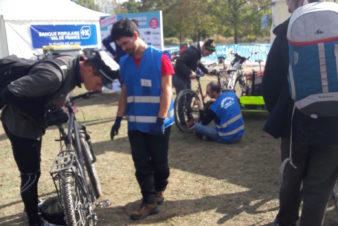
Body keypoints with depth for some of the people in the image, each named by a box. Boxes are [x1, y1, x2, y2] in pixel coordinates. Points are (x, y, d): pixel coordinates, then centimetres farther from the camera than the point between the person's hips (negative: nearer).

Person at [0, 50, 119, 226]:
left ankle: (32, 205, 45)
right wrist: (43, 116, -35)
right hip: (20, 125, -9)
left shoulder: (73, 68, -8)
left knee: (33, 171, 24)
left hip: (33, 123, 9)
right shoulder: (55, 74, -36)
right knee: (30, 175, 2)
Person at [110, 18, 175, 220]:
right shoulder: (124, 63, 6)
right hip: (135, 124, 4)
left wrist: (160, 120, -16)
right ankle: (150, 202, 14)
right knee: (141, 164, 5)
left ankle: (159, 190, 34)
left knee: (159, 162, 11)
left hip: (158, 123, -4)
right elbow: (125, 92, 13)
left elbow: (167, 91, -11)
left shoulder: (160, 58, -9)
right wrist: (119, 118, 8)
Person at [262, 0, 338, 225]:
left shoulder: (286, 32, -4)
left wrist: (279, 114, 11)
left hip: (296, 121, 1)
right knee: (318, 188, 10)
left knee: (291, 178, 21)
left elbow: (271, 81, -4)